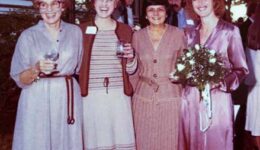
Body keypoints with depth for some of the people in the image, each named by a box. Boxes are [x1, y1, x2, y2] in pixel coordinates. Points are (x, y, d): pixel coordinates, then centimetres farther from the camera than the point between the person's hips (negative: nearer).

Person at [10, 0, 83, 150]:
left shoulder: (75, 31, 5)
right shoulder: (28, 36, -1)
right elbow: (20, 79, -2)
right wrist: (36, 69, -19)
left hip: (68, 98, 2)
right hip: (37, 101, -1)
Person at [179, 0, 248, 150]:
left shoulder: (230, 31, -5)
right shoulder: (191, 33, 10)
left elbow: (241, 69, -4)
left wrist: (220, 82, -19)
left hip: (217, 100, -4)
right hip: (191, 100, 5)